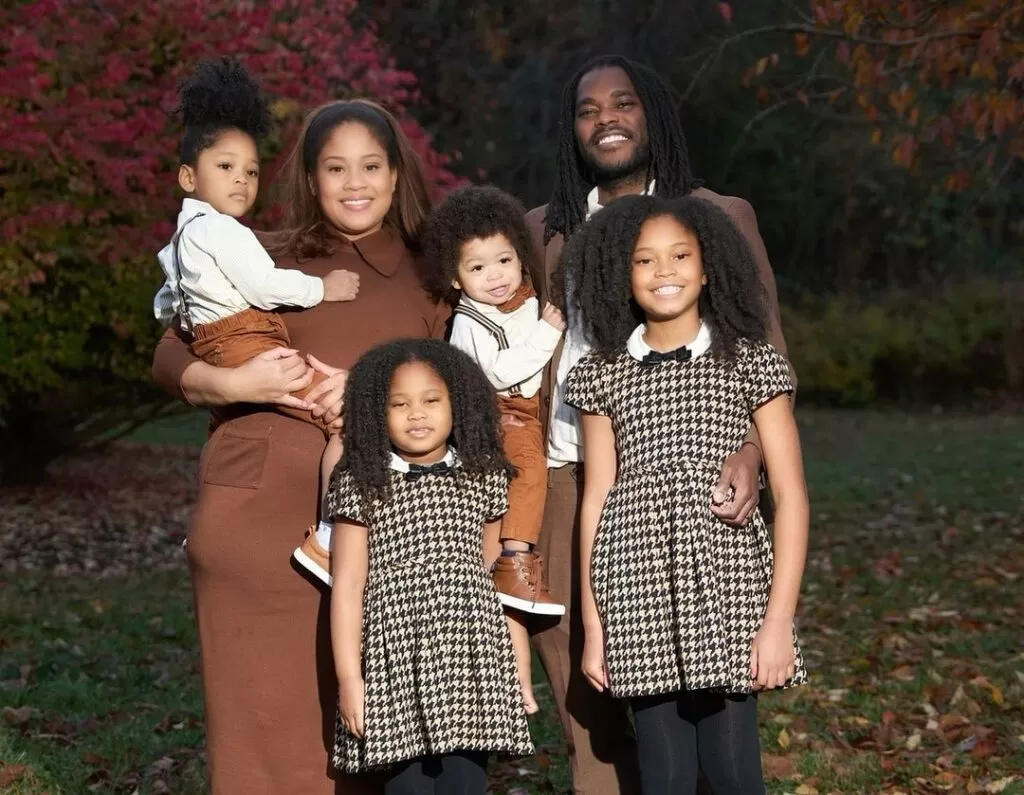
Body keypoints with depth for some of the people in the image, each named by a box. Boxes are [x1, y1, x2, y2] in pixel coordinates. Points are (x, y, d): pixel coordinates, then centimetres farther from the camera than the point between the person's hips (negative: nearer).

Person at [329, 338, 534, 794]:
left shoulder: (484, 479, 7)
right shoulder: (360, 485, -1)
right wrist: (348, 677, -5)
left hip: (471, 667, 2)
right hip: (397, 664, -2)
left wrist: (516, 662, 17)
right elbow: (348, 586, -1)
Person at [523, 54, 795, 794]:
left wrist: (749, 452, -17)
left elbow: (766, 353, 0)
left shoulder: (721, 217, 7)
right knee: (585, 704, 4)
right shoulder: (544, 229, 16)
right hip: (569, 482, 3)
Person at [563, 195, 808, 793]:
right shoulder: (604, 374, 7)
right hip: (640, 597, 2)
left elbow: (791, 493, -1)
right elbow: (596, 499, 8)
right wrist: (593, 625, 5)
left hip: (728, 589, -1)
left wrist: (779, 619, -8)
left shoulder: (749, 362, 1)